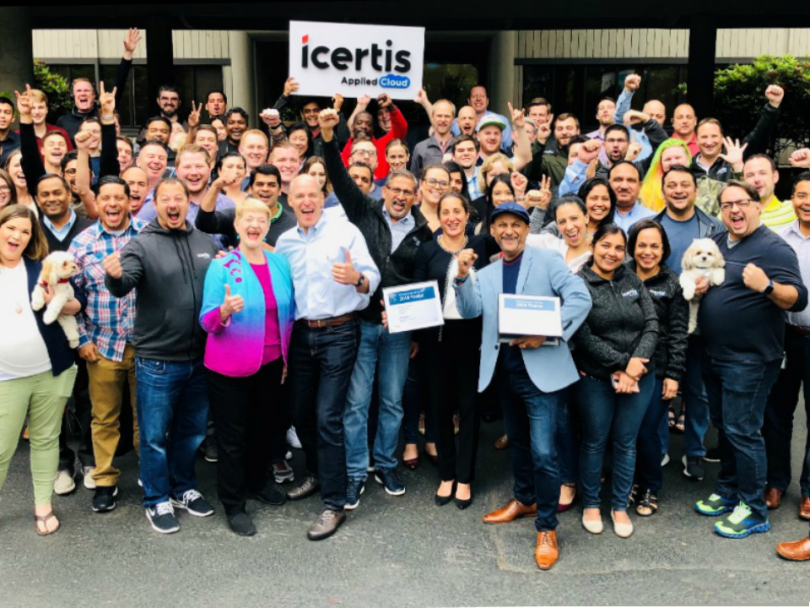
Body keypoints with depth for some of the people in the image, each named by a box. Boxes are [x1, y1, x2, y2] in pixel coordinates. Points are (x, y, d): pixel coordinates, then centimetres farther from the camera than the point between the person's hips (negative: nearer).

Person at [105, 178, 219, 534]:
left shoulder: (205, 242, 6)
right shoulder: (142, 244, -8)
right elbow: (123, 285, -22)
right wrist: (115, 276, -43)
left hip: (200, 357, 5)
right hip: (157, 360, -4)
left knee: (192, 430, 18)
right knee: (155, 434, 7)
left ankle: (183, 488, 37)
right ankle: (157, 500, 23)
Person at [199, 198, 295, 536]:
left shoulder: (280, 263, 2)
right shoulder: (221, 267, -10)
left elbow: (288, 311, 9)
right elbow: (207, 321, -14)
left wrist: (287, 355, 7)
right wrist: (225, 310, -35)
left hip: (270, 363, 4)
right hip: (230, 367, -4)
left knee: (263, 426, 20)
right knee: (232, 435, 7)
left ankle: (256, 483, 42)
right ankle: (233, 504, 21)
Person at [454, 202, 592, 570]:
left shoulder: (547, 261, -2)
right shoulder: (487, 274, 14)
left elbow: (580, 298, -13)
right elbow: (470, 311, -1)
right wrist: (462, 277, -17)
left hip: (540, 368, -6)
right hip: (505, 369, 6)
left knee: (542, 450, -9)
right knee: (517, 441, 21)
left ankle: (547, 528, 5)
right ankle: (524, 500, 41)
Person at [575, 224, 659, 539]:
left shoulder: (633, 280, 6)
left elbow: (652, 324, 0)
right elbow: (583, 336, -13)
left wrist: (637, 360, -15)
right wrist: (619, 364, -16)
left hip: (639, 375, 3)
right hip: (596, 378, -3)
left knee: (626, 442, 11)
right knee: (594, 441, 9)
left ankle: (620, 506, 26)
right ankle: (590, 504, 27)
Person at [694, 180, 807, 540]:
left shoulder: (773, 248, -12)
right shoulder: (716, 243, 11)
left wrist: (766, 286, -36)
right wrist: (696, 286, 0)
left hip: (750, 359, -8)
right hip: (715, 356, 8)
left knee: (742, 431, -4)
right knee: (723, 426, 17)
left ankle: (753, 510, 8)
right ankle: (728, 491, 32)